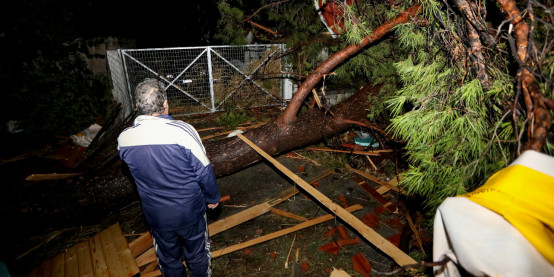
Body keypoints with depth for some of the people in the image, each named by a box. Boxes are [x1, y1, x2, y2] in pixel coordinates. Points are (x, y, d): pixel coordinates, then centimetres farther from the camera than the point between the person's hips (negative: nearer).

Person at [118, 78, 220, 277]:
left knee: (168, 259, 27)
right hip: (190, 211, -3)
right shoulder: (183, 131, -28)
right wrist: (213, 197, -1)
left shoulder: (123, 139, -14)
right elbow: (204, 171, -18)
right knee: (197, 255, 23)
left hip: (155, 215, 3)